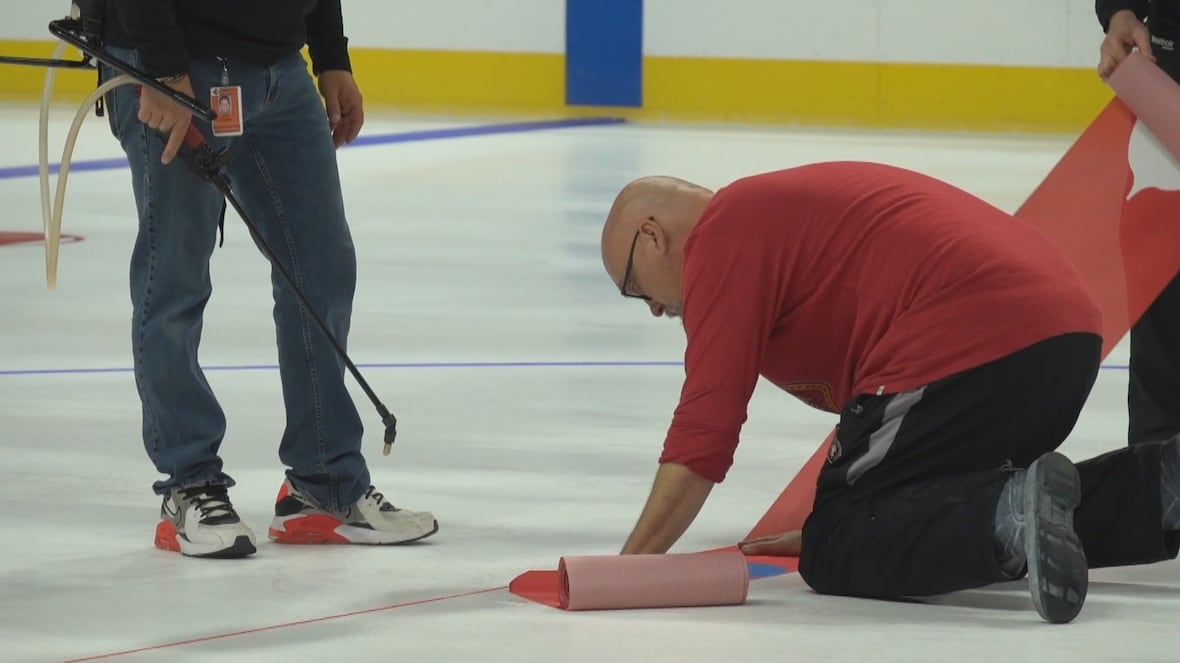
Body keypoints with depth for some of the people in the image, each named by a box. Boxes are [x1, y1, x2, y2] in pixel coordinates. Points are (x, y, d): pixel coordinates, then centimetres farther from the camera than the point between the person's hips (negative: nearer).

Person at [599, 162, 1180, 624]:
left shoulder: (723, 232, 4)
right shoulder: (784, 206, 32)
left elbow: (706, 424, -3)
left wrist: (630, 568, 3)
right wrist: (839, 523, 34)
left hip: (970, 345, -9)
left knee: (834, 558, -2)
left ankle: (1009, 516, -27)